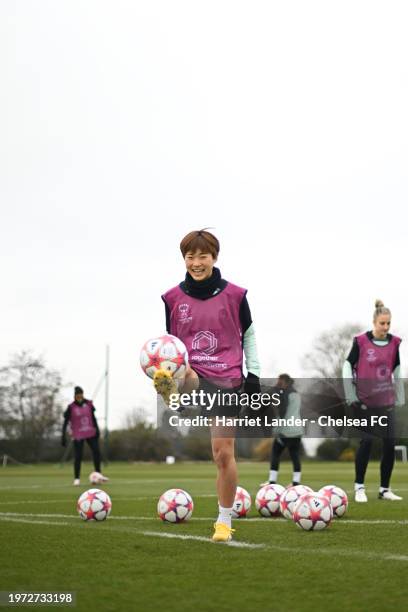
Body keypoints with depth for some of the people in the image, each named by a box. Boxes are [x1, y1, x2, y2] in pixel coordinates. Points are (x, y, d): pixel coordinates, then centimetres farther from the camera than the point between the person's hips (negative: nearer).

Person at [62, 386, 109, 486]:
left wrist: (97, 429, 5)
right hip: (78, 435, -4)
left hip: (90, 433, 4)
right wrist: (63, 437, -10)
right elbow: (65, 422, -7)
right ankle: (76, 479, 6)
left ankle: (98, 474, 11)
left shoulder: (88, 404, 1)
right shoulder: (71, 407, -10)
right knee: (78, 457, -4)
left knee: (96, 451, -3)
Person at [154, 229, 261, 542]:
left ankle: (224, 521, 13)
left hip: (227, 380, -1)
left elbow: (248, 334, 10)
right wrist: (162, 363, -6)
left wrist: (254, 374, 4)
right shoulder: (173, 298, 3)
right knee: (183, 374, -39)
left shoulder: (234, 295, 0)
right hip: (190, 375, 1)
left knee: (224, 453, 1)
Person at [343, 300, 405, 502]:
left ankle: (384, 489, 12)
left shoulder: (394, 343, 3)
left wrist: (400, 399, 14)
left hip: (386, 402, 4)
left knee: (390, 444, 0)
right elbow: (347, 367, -4)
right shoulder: (361, 341, -9)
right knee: (367, 441, -9)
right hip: (364, 402, -4)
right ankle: (359, 487, 5)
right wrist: (351, 397, -7)